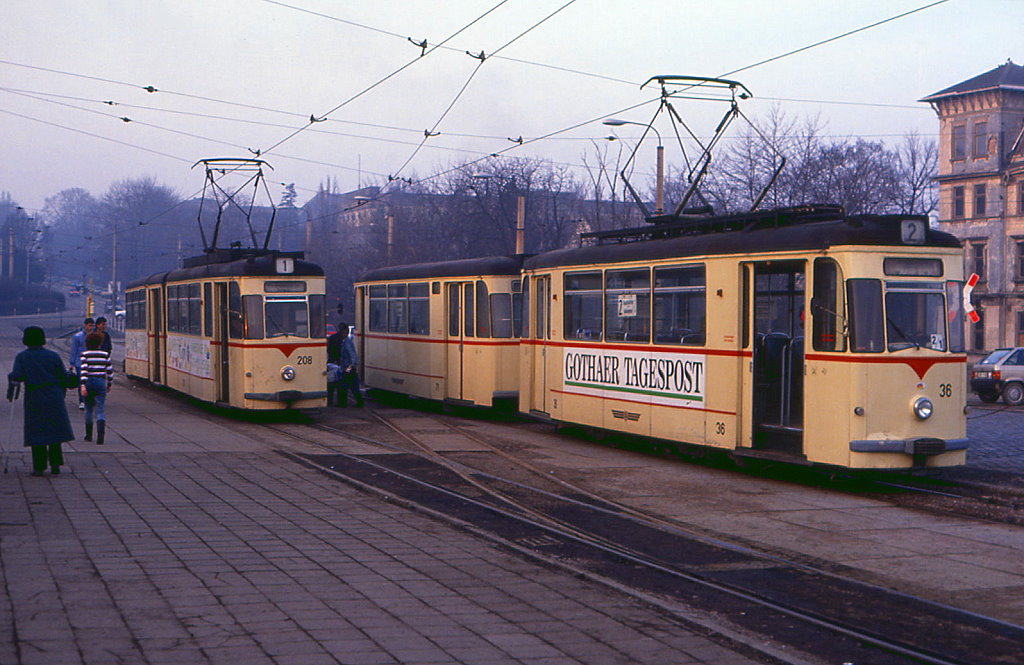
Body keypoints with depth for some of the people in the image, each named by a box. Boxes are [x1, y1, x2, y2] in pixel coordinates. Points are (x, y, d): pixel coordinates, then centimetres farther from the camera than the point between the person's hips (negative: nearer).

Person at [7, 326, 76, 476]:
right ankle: (55, 464, 7)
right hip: (54, 399, 2)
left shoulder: (21, 357, -2)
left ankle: (39, 467, 4)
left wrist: (11, 395, -2)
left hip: (34, 399, -2)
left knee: (36, 432, 4)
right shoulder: (53, 356, 3)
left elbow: (16, 377, -13)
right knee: (54, 433, 10)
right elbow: (64, 377, 4)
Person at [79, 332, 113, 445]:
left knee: (88, 409, 17)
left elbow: (84, 370, -15)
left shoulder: (85, 354, -3)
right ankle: (100, 434, -24)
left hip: (88, 382, 0)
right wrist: (109, 385, 18)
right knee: (100, 410, -3)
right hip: (101, 382, 0)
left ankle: (89, 435, 26)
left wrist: (82, 385, -20)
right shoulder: (105, 354, 3)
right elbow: (110, 371, 5)